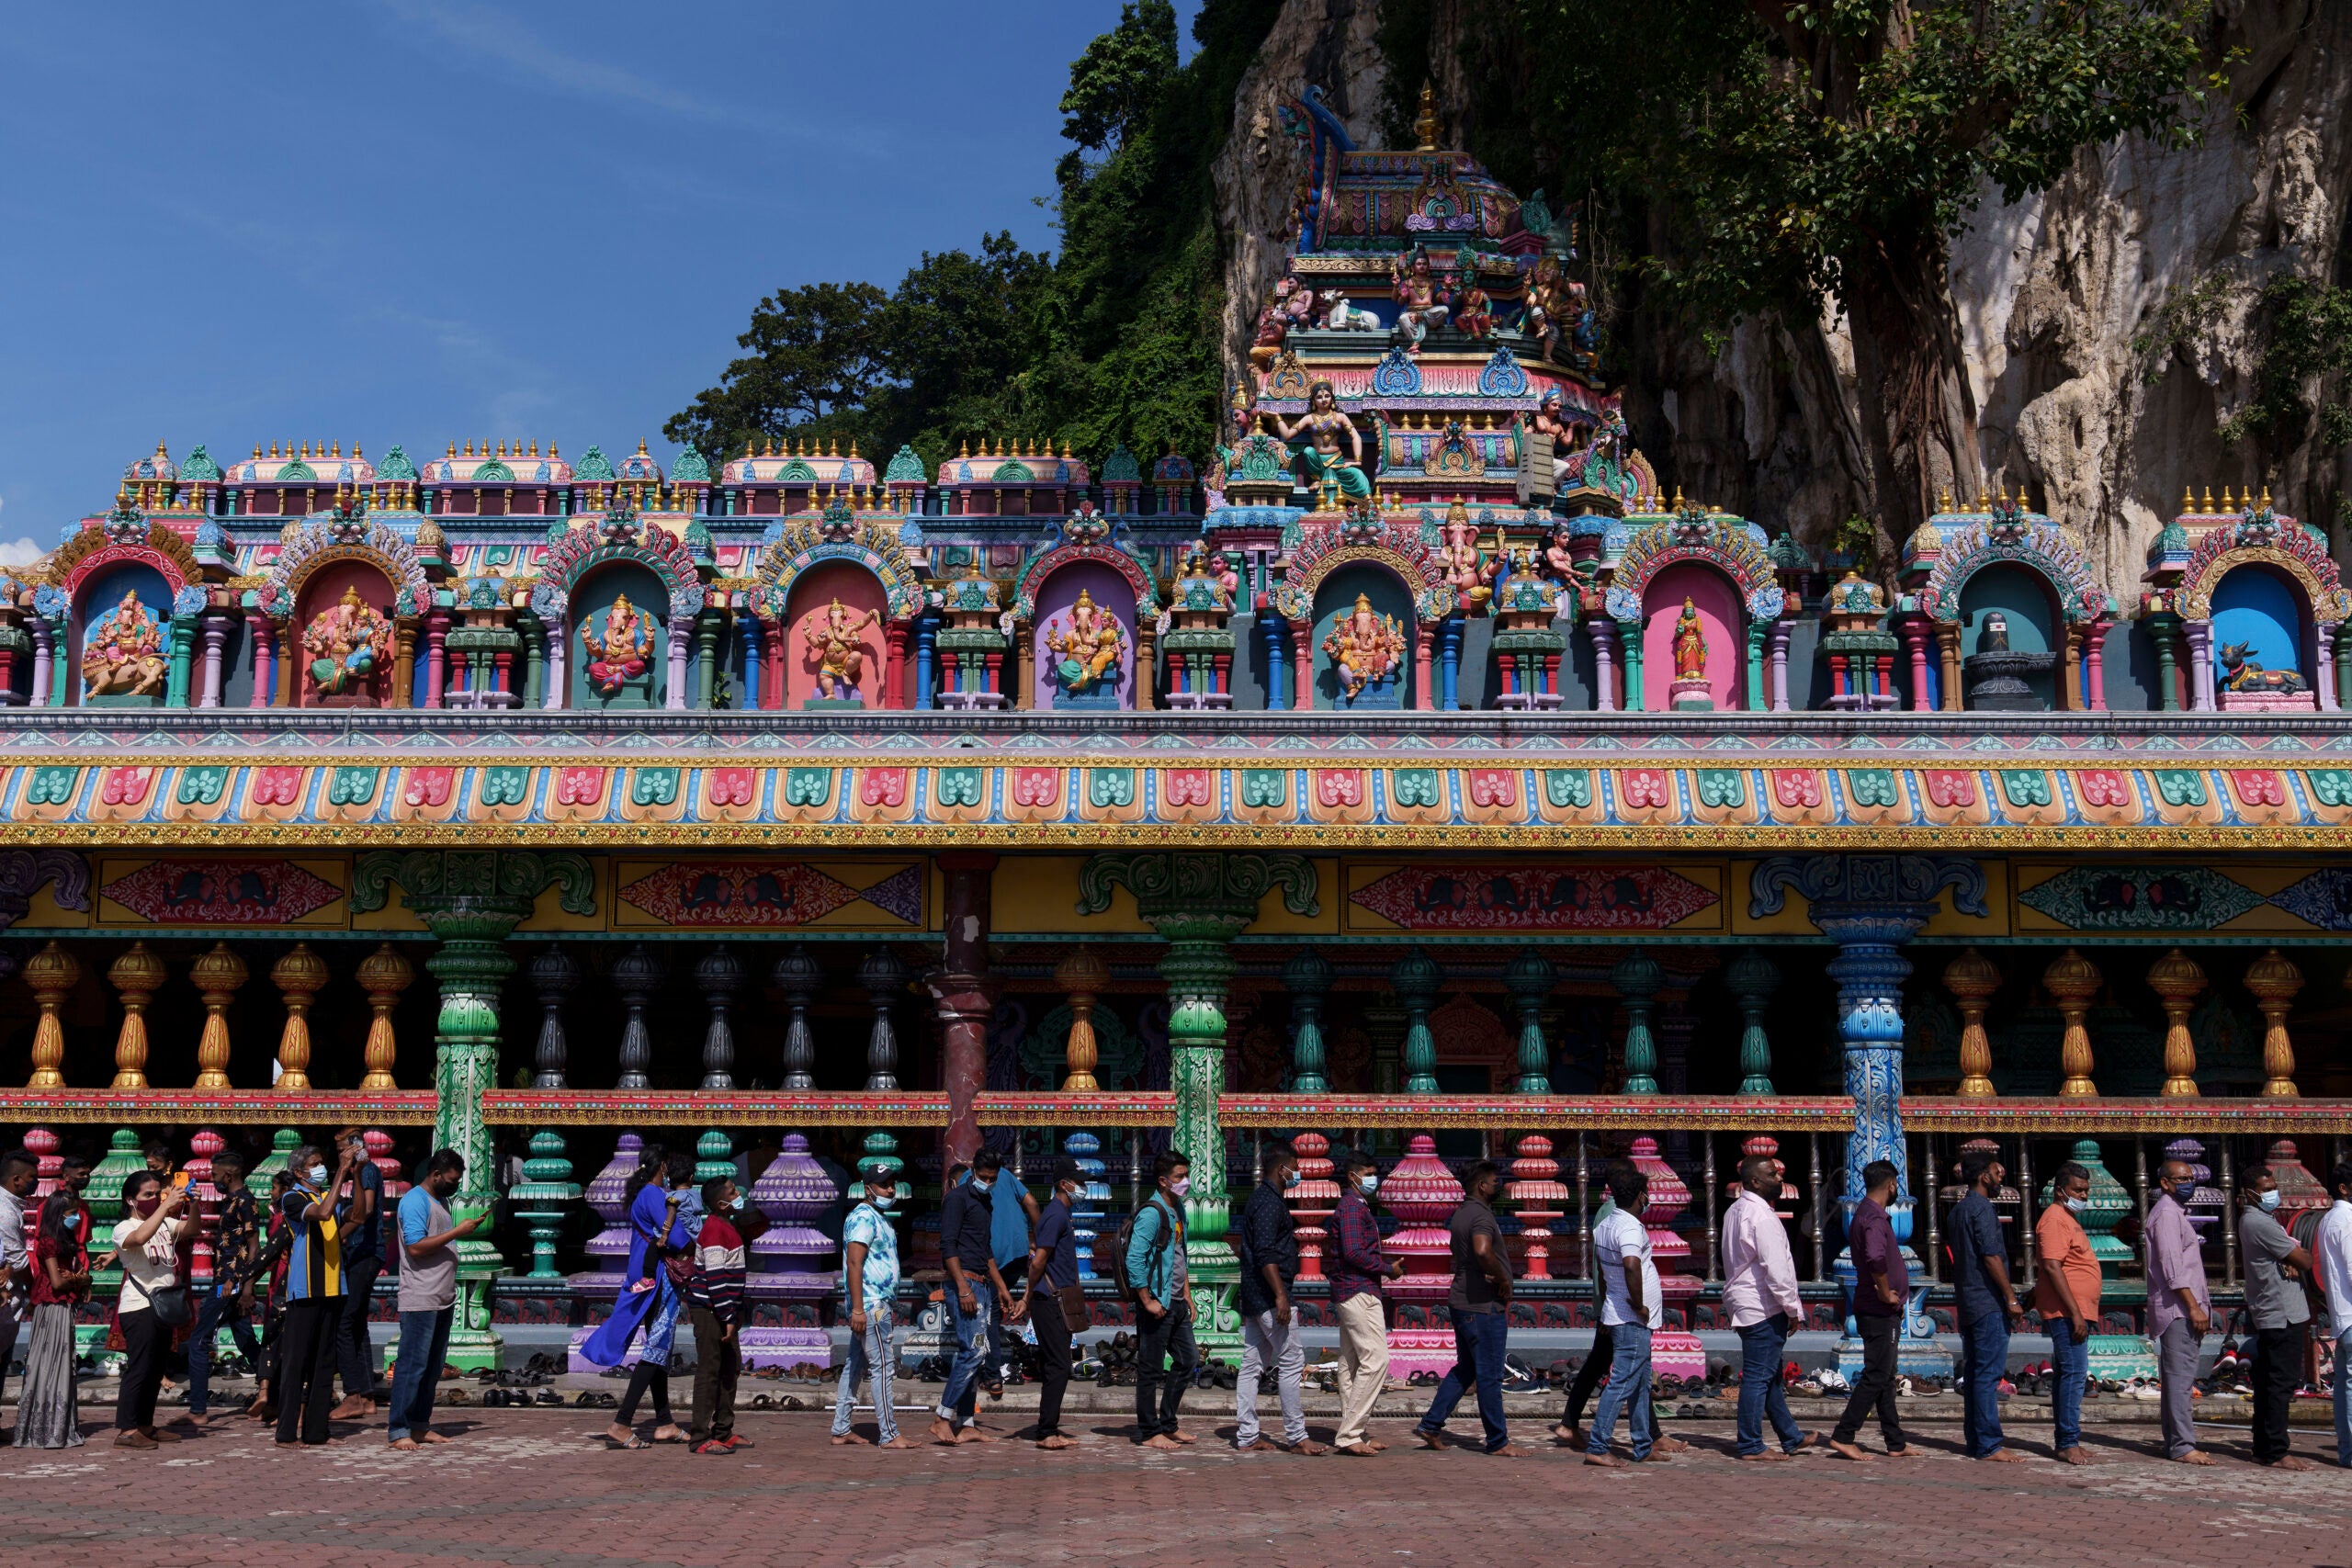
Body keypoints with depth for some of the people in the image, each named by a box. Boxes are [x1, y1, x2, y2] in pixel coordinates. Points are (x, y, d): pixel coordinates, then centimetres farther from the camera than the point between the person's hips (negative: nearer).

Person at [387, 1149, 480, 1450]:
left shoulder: (441, 1200, 18)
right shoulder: (415, 1201, -11)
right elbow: (416, 1247, -22)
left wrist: (468, 1229, 11)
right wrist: (456, 1232, -20)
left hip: (443, 1300, 9)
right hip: (419, 1300, -9)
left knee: (433, 1367, 12)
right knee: (412, 1366, -7)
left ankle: (420, 1425, 18)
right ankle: (398, 1430, -3)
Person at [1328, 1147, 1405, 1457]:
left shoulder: (1355, 1206, 21)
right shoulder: (1353, 1207, -12)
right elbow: (1354, 1253, -22)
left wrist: (1386, 1264, 11)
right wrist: (1388, 1268, -11)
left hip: (1350, 1294, 11)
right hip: (1359, 1292, -11)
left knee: (1351, 1365, 10)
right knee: (1376, 1360, -13)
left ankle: (1353, 1434, 14)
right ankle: (1350, 1434, -12)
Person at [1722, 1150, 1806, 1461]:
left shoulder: (1735, 1211, 14)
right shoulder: (1761, 1216, -18)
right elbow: (1776, 1268, -22)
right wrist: (1794, 1308, -13)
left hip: (1744, 1303, 10)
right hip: (1764, 1307, -10)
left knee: (1770, 1374, 17)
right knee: (1758, 1375, -4)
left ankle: (1791, 1437, 27)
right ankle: (1750, 1446, 2)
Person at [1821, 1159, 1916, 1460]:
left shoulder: (1864, 1214, 15)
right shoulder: (1874, 1217, -18)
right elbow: (1875, 1257, -36)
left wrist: (1894, 1298, 13)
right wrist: (1886, 1293, -22)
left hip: (1882, 1311, 10)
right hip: (1879, 1311, -10)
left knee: (1885, 1378, 13)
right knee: (1875, 1377, -6)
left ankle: (1896, 1443, 19)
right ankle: (1843, 1436, -5)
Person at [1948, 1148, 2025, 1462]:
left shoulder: (1959, 1209, 17)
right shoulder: (1981, 1208, -12)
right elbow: (1991, 1257, -18)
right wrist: (2011, 1298, -15)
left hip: (1968, 1303, 9)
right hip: (1988, 1301, -9)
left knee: (1974, 1373, 11)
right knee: (1988, 1375, -8)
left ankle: (1974, 1442, 14)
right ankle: (1989, 1445, -8)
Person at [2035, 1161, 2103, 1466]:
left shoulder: (2068, 1218, 20)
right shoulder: (2054, 1218, -12)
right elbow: (2052, 1267, -21)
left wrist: (2079, 1313, 20)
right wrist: (2075, 1313, -23)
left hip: (2073, 1312, 10)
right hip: (2066, 1312, -10)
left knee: (2065, 1376, 11)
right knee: (2074, 1374, -13)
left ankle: (2064, 1443, 16)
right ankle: (2068, 1443, -13)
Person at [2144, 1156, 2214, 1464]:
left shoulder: (2175, 1213, 21)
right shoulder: (2166, 1214, -10)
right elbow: (2172, 1267, -18)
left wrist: (2197, 1306, 19)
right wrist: (2194, 1307, -20)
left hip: (2181, 1309, 10)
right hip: (2177, 1309, -10)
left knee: (2175, 1378, 11)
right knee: (2181, 1378, -12)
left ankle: (2175, 1443, 14)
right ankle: (2183, 1446, -13)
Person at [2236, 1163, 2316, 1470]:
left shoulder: (2259, 1219, 17)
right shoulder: (2260, 1223, -16)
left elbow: (2291, 1256, 12)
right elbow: (2304, 1260, -15)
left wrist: (2291, 1262, -10)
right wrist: (2301, 1258, 8)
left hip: (2268, 1315, 11)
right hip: (2283, 1315, -11)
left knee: (2269, 1384, 12)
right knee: (2281, 1384, -9)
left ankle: (2264, 1449, 17)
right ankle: (2275, 1453, -8)